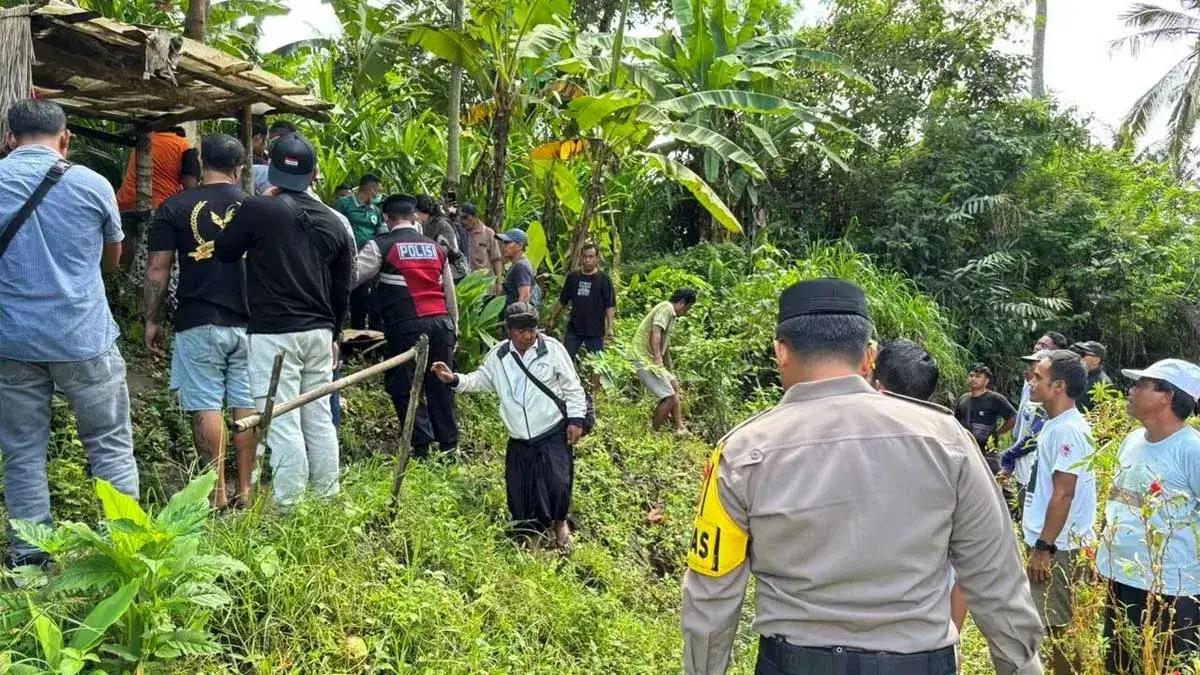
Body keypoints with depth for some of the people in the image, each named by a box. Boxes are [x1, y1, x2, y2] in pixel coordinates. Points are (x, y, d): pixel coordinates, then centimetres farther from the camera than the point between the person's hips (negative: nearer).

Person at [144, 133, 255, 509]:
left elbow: (158, 269, -2)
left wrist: (151, 320, 7)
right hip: (248, 323, 2)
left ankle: (217, 494, 2)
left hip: (198, 324, -2)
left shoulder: (175, 208, -1)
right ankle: (244, 490, 13)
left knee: (206, 407, 1)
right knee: (247, 406, 8)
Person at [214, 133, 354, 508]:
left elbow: (224, 253, 7)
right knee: (319, 419, 13)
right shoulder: (333, 223, 8)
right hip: (319, 332, 6)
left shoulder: (256, 209, -9)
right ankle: (328, 499, 20)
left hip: (274, 333, -5)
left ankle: (289, 507, 1)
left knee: (283, 424, -3)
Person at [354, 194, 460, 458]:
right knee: (440, 384, 12)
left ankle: (421, 445, 0)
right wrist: (454, 326, 28)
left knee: (403, 387, 4)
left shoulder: (381, 246, 0)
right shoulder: (434, 247, 17)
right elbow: (450, 293, 21)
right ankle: (448, 443, 17)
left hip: (406, 326, -5)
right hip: (441, 322, 5)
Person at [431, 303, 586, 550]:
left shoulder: (552, 348, -8)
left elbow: (572, 386, -3)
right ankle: (533, 533, 30)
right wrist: (454, 379, -1)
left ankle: (559, 523, 16)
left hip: (554, 434, -3)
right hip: (519, 440, 4)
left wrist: (576, 419, -6)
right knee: (518, 491, 5)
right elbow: (481, 380, 15)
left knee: (557, 484, -17)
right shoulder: (498, 355, 2)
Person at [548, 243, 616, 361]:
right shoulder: (572, 277, 7)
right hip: (574, 329, 3)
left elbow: (610, 306, -5)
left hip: (595, 331, -3)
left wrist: (610, 327, -12)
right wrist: (553, 319, 15)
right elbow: (562, 301, 16)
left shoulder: (604, 279, -3)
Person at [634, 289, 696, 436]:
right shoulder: (666, 308, -10)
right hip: (644, 359, -11)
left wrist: (670, 371, 35)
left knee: (674, 386, 19)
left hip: (651, 360, 11)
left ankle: (679, 428, 21)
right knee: (669, 397, -11)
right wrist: (657, 357, -35)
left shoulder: (671, 315, 21)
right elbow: (655, 331, -27)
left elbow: (666, 346, 29)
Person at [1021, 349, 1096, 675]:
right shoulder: (1055, 425, 10)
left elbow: (1063, 495, -22)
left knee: (1061, 627, 0)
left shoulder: (1067, 430, -19)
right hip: (1051, 543, 9)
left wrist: (1044, 547, -21)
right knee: (1056, 625, 17)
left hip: (1059, 548, -9)